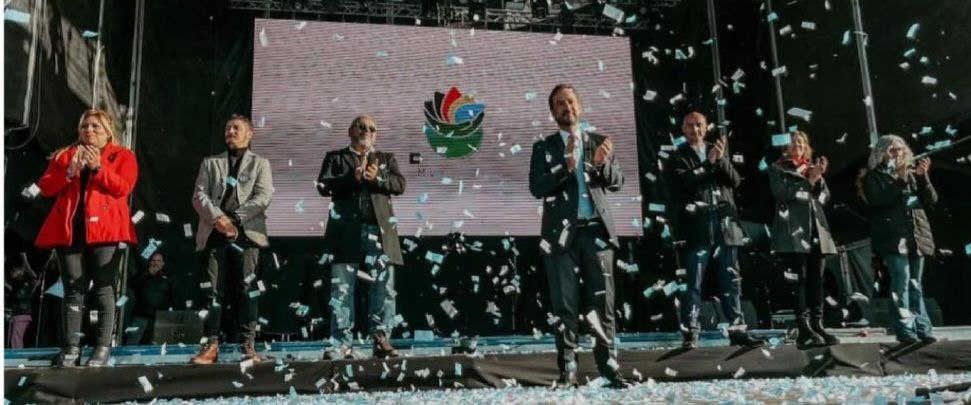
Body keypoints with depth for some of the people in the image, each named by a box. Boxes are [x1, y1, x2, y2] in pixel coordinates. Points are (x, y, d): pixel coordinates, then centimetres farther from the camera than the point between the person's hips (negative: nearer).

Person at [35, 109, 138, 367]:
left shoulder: (123, 156, 9)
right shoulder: (65, 155, 20)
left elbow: (123, 188, -7)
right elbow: (45, 187, 8)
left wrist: (98, 168, -16)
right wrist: (69, 172, -8)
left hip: (105, 229, -3)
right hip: (70, 230, 4)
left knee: (104, 288, -5)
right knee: (73, 290, 2)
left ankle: (103, 347, -2)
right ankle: (71, 347, 5)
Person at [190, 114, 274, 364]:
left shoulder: (260, 163, 15)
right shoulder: (210, 163, 21)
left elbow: (263, 197, 0)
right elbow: (199, 195, 8)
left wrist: (234, 219, -10)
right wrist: (217, 217, -11)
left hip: (246, 233, -2)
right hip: (215, 233, 2)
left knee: (246, 290, -6)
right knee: (214, 290, -2)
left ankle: (248, 346, -3)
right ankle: (211, 346, 0)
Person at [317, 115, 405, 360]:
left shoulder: (386, 158, 20)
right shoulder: (335, 157, 15)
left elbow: (400, 185, 5)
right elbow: (323, 187, 0)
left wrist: (378, 178, -13)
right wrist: (352, 177, -13)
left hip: (379, 229, 1)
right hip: (346, 230, -1)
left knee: (384, 287, -2)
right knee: (341, 289, -2)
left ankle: (381, 340, 4)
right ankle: (343, 344, 1)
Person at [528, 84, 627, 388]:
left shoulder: (598, 141, 12)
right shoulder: (544, 147, 7)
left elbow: (617, 182, 5)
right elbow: (537, 188, -6)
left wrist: (602, 163, -16)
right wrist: (566, 166, -19)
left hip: (596, 230, 1)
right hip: (562, 233, -1)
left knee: (602, 302, 1)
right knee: (565, 306, 2)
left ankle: (609, 366, 6)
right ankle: (568, 370, 8)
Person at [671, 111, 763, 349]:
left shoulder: (717, 151, 17)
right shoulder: (680, 156, 6)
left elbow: (735, 180, 6)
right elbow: (683, 180, -12)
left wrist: (721, 159, -9)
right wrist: (708, 163, -15)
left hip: (725, 224, 4)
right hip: (697, 226, -4)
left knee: (731, 282, 7)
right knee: (694, 283, -3)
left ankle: (737, 329, 13)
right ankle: (691, 332, 0)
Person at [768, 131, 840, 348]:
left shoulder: (812, 167, 23)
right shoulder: (777, 169, 8)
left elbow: (824, 196, 15)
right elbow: (782, 193, -9)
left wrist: (819, 178, -2)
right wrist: (809, 180, -11)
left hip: (816, 229, 5)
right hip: (793, 230, -5)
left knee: (816, 279, 2)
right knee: (800, 278, -11)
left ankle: (817, 325, 4)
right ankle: (803, 330, -14)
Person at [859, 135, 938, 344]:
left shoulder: (913, 172, 17)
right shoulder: (874, 176, 5)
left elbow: (931, 200, 9)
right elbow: (877, 200, -11)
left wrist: (923, 176, -5)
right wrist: (900, 180, -14)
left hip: (917, 235, 4)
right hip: (893, 236, -4)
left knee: (916, 284, 7)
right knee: (902, 280, -12)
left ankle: (922, 328, 9)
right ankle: (905, 329, -9)